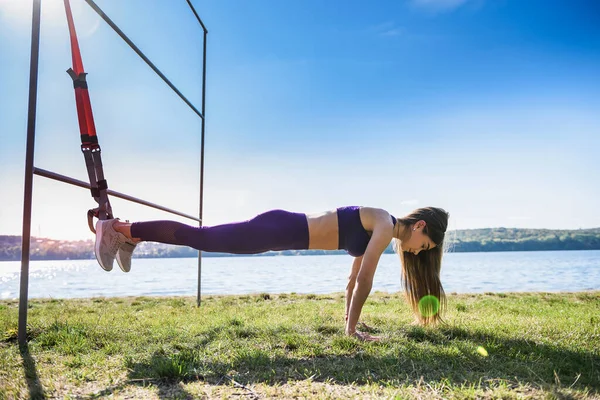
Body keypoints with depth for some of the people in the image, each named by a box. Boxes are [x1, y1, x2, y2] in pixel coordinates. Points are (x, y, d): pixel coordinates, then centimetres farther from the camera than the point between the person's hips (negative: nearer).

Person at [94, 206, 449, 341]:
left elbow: (354, 279, 23)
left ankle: (131, 234, 23)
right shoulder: (386, 225, -11)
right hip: (281, 230, -8)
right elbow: (364, 281, -14)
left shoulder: (378, 229, 16)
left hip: (285, 231, 8)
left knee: (207, 239, 14)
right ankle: (119, 229, 3)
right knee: (203, 238, -5)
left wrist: (350, 321, 24)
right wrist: (351, 330, -6)